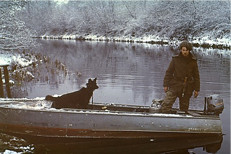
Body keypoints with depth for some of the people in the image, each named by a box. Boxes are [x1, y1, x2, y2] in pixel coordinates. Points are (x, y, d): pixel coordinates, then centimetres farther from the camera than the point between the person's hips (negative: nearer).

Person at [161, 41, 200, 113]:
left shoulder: (193, 61, 4)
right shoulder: (175, 59, 0)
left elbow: (196, 76, 9)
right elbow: (169, 72, 4)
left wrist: (196, 89, 7)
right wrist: (166, 85, 0)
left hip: (187, 88, 2)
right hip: (175, 86, -1)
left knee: (184, 107, 8)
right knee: (166, 104, -15)